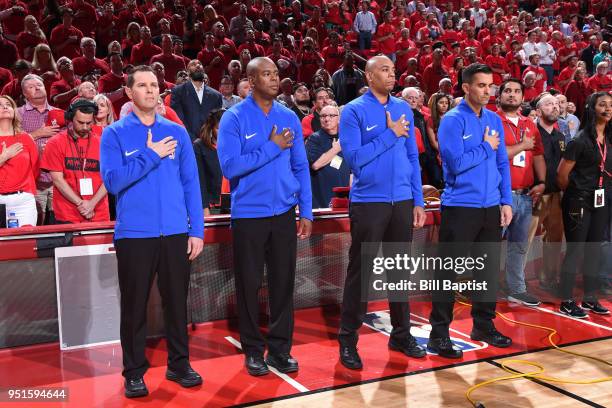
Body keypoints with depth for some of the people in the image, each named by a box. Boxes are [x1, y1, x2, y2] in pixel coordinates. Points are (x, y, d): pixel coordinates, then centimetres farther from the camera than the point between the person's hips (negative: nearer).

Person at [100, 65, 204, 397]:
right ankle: (134, 372, 21)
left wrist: (197, 229, 1)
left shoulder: (177, 132, 8)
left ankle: (179, 364, 26)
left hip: (175, 232, 2)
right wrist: (151, 155, -14)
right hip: (133, 233, -2)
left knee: (177, 301, 11)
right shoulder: (114, 134, 1)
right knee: (134, 305, 8)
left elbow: (191, 183, 6)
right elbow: (113, 181, -12)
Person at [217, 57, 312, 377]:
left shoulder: (289, 117, 6)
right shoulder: (234, 118, -6)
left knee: (283, 281, 9)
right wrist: (271, 147, -16)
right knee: (249, 284, 7)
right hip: (248, 213, -3)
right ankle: (253, 349, 22)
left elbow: (300, 167, 8)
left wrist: (306, 211, 3)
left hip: (284, 212, 3)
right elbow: (230, 166, -17)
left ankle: (280, 347, 22)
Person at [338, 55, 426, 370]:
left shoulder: (403, 108, 10)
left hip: (402, 202, 5)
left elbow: (413, 157, 12)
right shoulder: (354, 110, -5)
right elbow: (354, 158, -15)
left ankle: (401, 335, 26)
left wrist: (418, 201, 7)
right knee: (360, 271, 1)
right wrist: (390, 134, -14)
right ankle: (348, 341, 12)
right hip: (368, 202, -5)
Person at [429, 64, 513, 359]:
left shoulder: (495, 120, 11)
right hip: (460, 207, -6)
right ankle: (439, 334, 7)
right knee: (448, 271, -1)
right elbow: (456, 164, -19)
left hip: (491, 207, 7)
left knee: (489, 269, 13)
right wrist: (486, 147, -8)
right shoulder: (453, 120, -9)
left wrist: (506, 201, 5)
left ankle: (483, 326, 28)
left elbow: (502, 163, 13)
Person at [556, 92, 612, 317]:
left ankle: (589, 298, 24)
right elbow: (562, 173, -11)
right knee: (575, 250, -2)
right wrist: (573, 193, 2)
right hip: (579, 201, -7)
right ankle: (567, 301, 7)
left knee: (594, 250, 13)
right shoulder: (581, 139, -12)